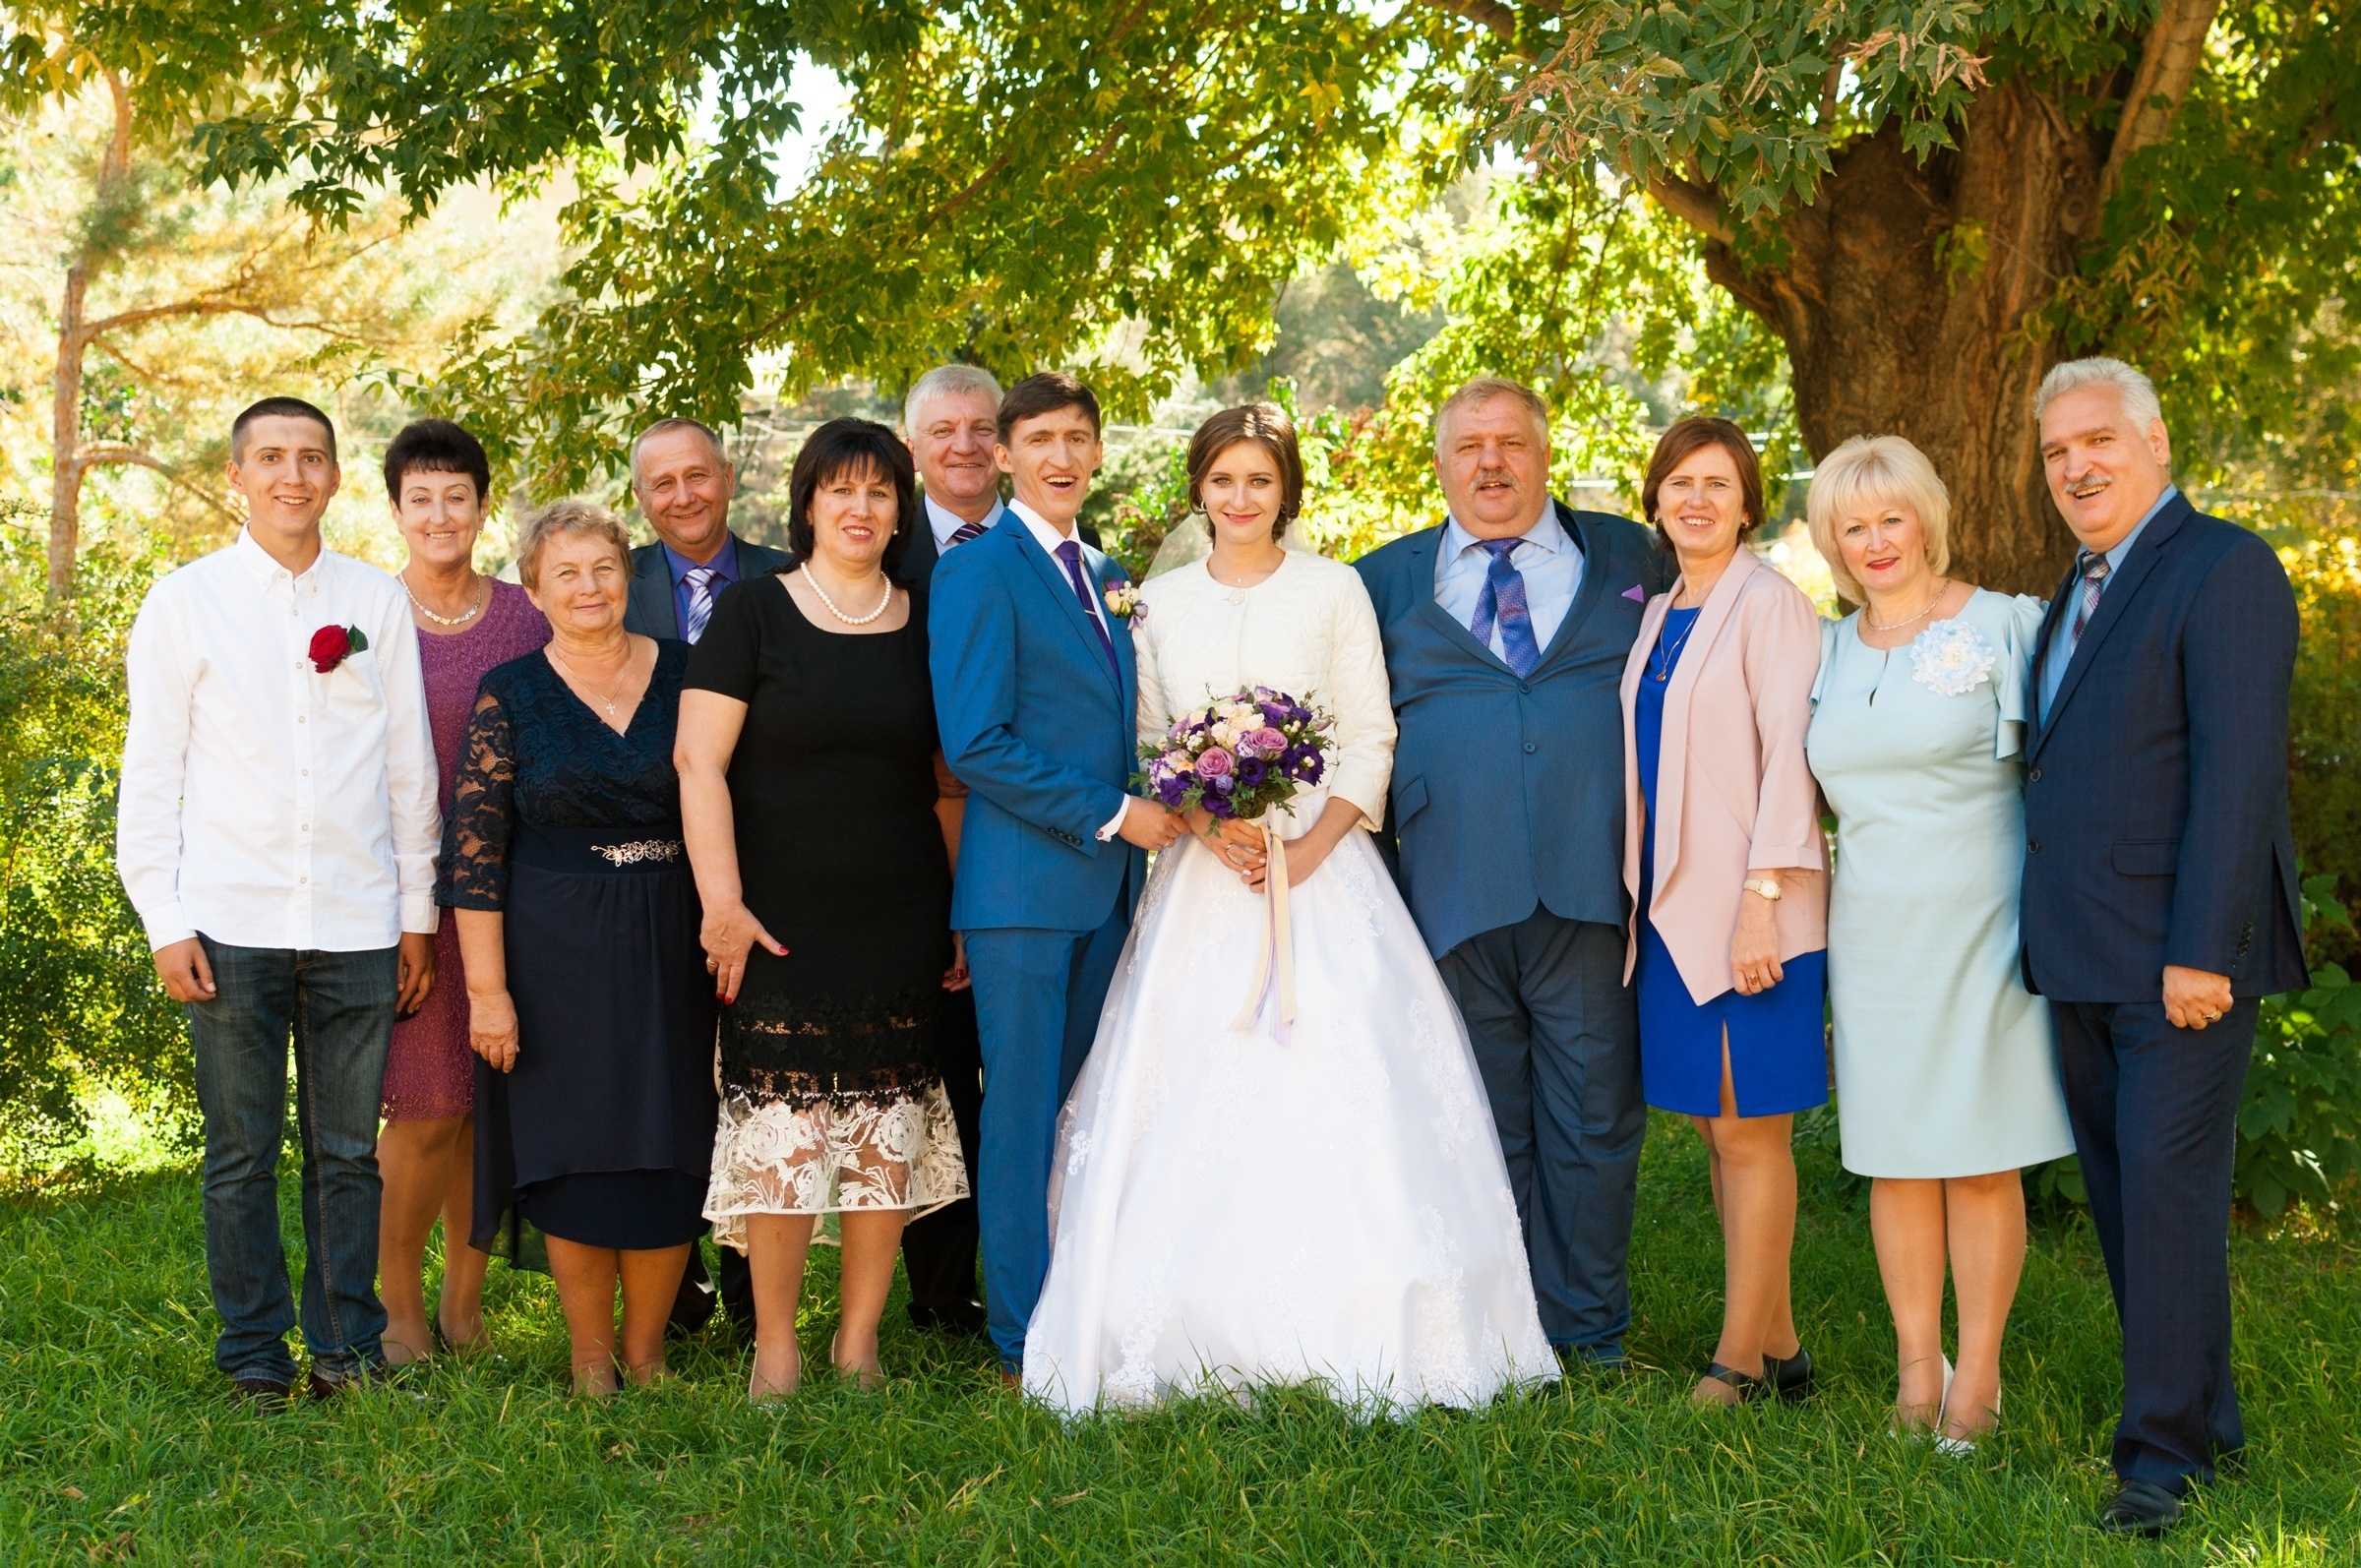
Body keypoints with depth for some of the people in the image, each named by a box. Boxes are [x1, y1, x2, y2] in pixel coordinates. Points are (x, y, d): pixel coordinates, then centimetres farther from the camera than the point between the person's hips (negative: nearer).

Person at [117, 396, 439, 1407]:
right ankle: (255, 1357, 13)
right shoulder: (186, 602, 4)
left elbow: (410, 766, 12)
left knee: (348, 1152, 5)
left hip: (358, 925, 1)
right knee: (242, 1154, 3)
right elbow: (150, 774, 4)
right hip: (234, 924, -1)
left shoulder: (378, 603, 9)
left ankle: (348, 1345, 16)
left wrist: (418, 914, 10)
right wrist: (165, 921, -2)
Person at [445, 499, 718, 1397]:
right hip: (556, 958, -2)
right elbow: (473, 855, -4)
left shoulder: (684, 675, 4)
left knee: (670, 1155, 3)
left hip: (672, 952, 2)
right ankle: (591, 1358, 16)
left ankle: (647, 1349, 19)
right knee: (573, 1154, 2)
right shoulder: (511, 697, -2)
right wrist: (486, 988, -9)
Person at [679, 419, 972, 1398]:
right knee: (781, 1133, -5)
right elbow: (699, 764, -4)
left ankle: (860, 1344, 16)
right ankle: (774, 1347, 8)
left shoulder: (925, 628, 10)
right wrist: (722, 902, -10)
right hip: (782, 925, -3)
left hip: (902, 930, 3)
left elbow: (952, 787, 13)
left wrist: (966, 916, 8)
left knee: (890, 1136, 3)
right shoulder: (753, 613, 1)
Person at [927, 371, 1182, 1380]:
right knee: (1023, 1118, -2)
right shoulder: (977, 571, -7)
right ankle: (1025, 1344, 6)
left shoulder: (1107, 576, 18)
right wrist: (1111, 814, -14)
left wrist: (1167, 808, 6)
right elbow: (976, 745, -15)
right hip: (1024, 886, -7)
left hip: (1107, 881, 7)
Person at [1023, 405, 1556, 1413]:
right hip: (1202, 874, 2)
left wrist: (1313, 844, -12)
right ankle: (1207, 1332, 1)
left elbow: (1370, 740, 2)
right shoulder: (1159, 603, 9)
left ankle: (1344, 1336, -1)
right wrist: (1208, 826, -9)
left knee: (1333, 1085, -8)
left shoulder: (1333, 591, 4)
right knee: (1196, 1093, -5)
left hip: (1322, 865, -2)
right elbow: (1146, 743, 9)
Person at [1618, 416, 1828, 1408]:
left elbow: (1788, 755, -14)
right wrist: (1643, 896, 12)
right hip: (1671, 904, 8)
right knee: (1718, 1130, 10)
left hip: (1749, 908, -8)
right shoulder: (1657, 617, 15)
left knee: (1749, 1130, -2)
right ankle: (1777, 1344, 19)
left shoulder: (1770, 604, -8)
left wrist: (1762, 898, -19)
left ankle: (1740, 1362, 5)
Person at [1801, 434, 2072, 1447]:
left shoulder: (2002, 626, -3)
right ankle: (1916, 1368, 15)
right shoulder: (1829, 652, 11)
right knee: (1894, 1157, 5)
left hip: (1981, 925, -4)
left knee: (1981, 1160, -1)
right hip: (1875, 935, 4)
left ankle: (1978, 1374, 9)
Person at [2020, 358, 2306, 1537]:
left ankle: (2166, 1450, 1)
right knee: (2120, 1199, 13)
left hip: (2181, 954, -9)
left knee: (2169, 1196, -6)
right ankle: (2202, 1413, 25)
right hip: (2083, 957, 9)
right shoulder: (2082, 590, 17)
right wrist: (2052, 941, 10)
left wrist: (2201, 952, -22)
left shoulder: (2224, 570, -10)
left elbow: (2237, 770, -18)